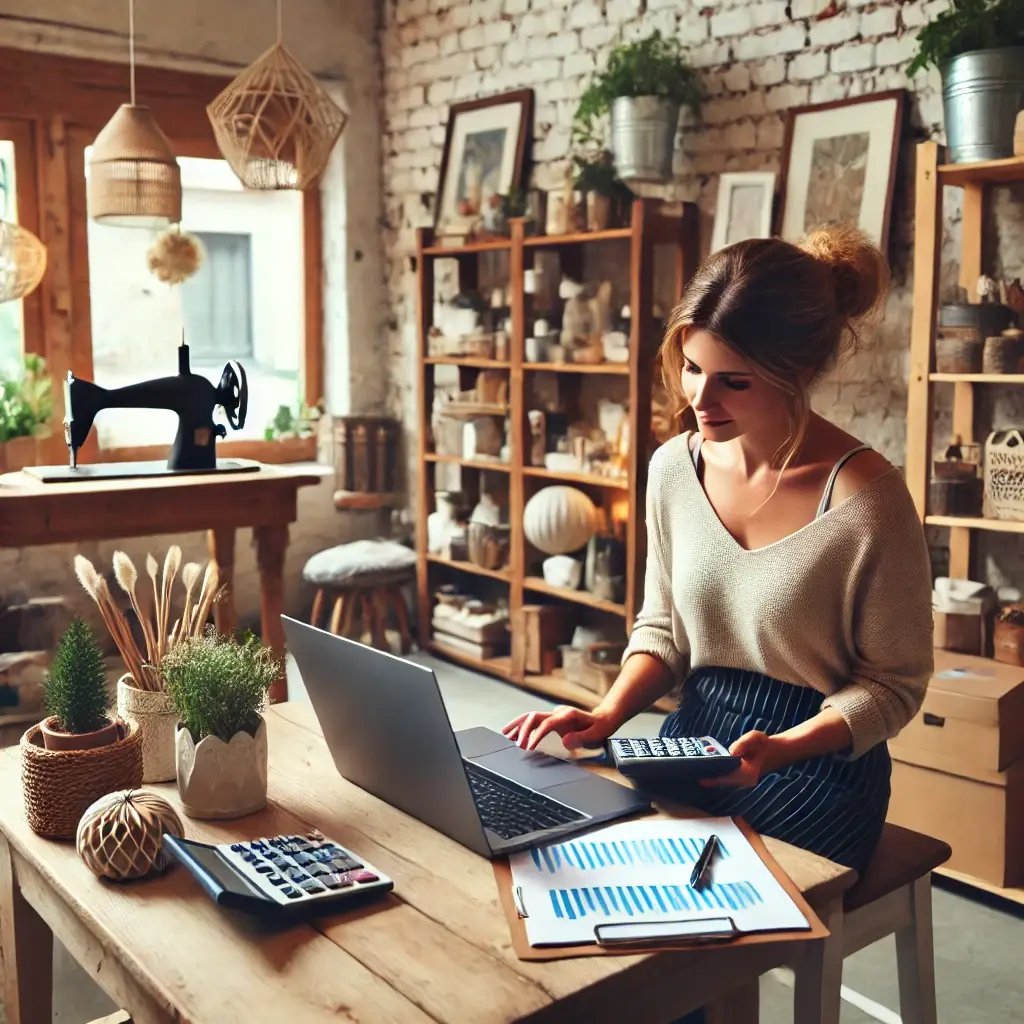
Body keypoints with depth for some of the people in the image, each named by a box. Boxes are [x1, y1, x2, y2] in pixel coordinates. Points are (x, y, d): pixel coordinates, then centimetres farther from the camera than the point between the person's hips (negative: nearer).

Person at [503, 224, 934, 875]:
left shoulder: (866, 499, -19)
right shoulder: (675, 467, -2)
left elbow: (894, 682, -8)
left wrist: (782, 748, -23)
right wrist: (607, 716, -8)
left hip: (818, 764, -5)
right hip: (692, 742, 5)